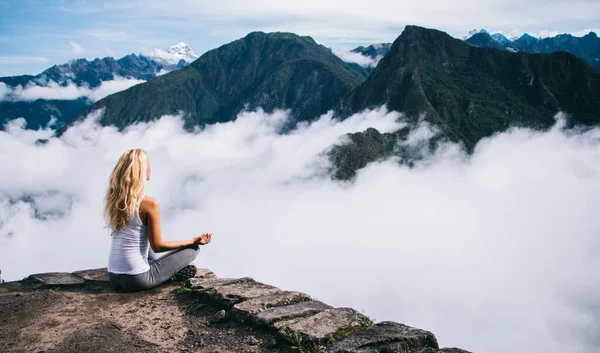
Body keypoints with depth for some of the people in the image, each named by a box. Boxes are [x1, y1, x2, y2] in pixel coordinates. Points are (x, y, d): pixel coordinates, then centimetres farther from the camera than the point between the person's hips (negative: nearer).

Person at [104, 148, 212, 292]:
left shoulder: (113, 199, 2)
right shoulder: (149, 203, -18)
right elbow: (157, 246, -11)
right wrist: (194, 241, -3)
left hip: (113, 278, 6)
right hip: (136, 280, -6)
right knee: (193, 248, 6)